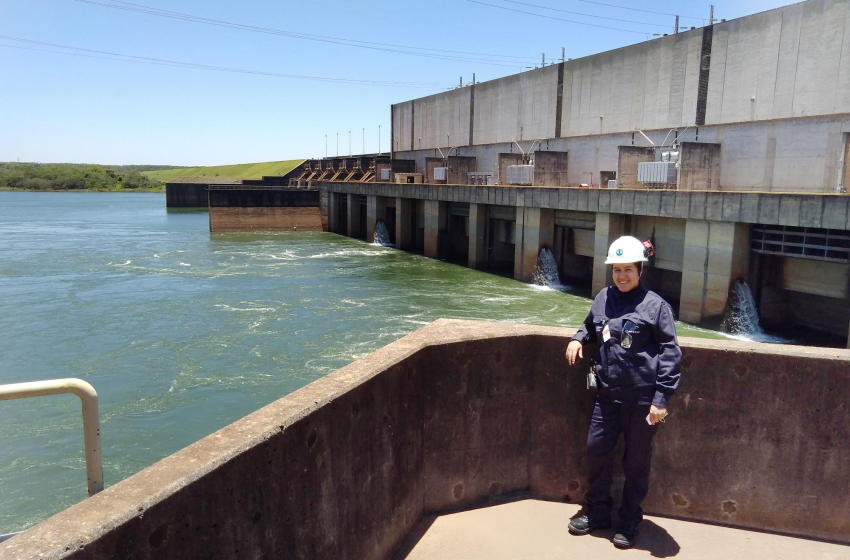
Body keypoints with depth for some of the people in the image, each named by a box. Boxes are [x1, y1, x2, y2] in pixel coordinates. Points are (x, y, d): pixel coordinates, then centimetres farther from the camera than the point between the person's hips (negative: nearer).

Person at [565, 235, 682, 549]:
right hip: (607, 394, 5)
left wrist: (661, 398, -13)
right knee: (596, 450, 10)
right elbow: (591, 326, 25)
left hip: (642, 399, -4)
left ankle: (629, 522, 28)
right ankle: (597, 512, 31)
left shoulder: (654, 305, -10)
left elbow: (671, 353, -10)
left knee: (636, 462, 9)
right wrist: (578, 338, 3)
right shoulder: (603, 298, 4)